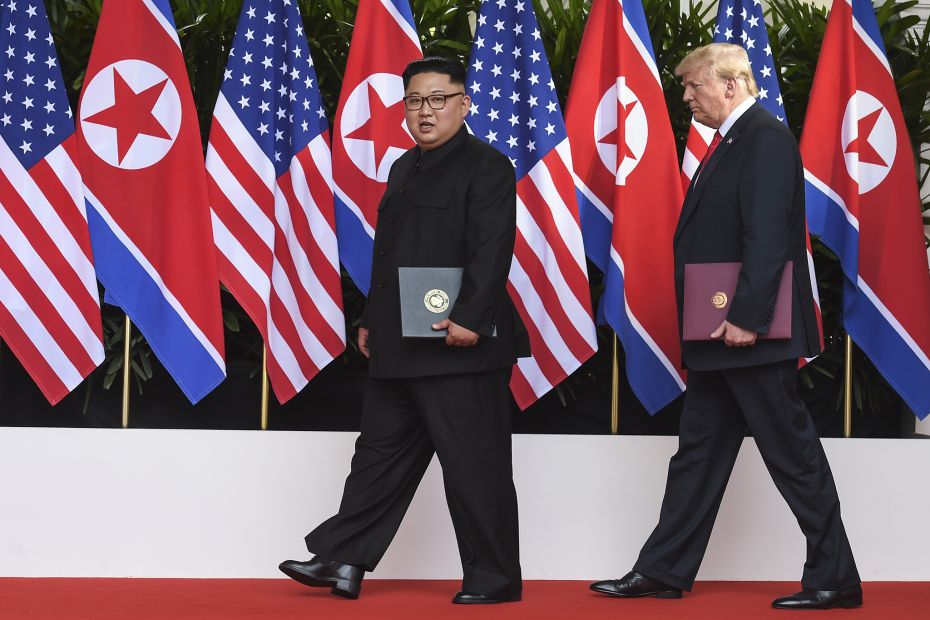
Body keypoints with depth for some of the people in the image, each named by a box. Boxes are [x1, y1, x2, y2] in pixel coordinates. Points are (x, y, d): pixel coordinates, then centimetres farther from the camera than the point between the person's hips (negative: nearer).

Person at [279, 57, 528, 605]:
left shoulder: (486, 167, -8)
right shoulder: (405, 169, 18)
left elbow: (491, 253, -18)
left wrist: (469, 319, -27)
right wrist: (372, 319, 19)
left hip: (459, 348, -9)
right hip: (399, 347, 9)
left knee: (474, 466, -2)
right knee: (381, 453, 13)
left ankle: (494, 578, 7)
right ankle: (343, 561, 20)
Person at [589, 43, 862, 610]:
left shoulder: (767, 138, -13)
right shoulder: (732, 141, 17)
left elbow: (768, 236, -22)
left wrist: (746, 318, -25)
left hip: (751, 336, -10)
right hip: (719, 334, 10)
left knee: (793, 452, -3)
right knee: (699, 451, 13)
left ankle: (835, 579, 6)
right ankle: (663, 570, 20)